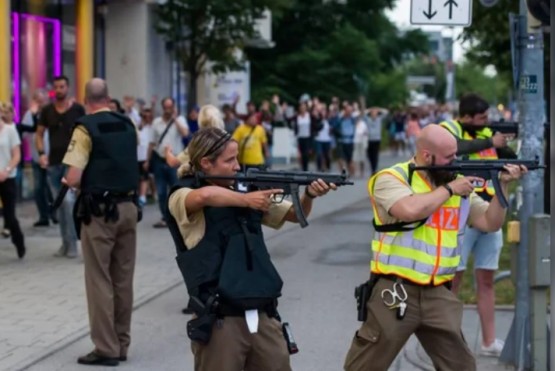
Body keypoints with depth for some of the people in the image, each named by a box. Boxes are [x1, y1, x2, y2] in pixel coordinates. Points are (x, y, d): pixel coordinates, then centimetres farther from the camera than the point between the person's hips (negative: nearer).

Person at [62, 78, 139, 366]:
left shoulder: (85, 128, -10)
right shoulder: (128, 125, 7)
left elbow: (73, 178, -16)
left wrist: (68, 182, 4)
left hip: (99, 210, -6)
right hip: (128, 206, 6)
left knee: (100, 280, 0)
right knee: (123, 279, 11)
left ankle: (106, 348, 1)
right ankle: (121, 345, 18)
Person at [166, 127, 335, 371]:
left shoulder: (244, 190, 13)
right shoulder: (181, 197, -5)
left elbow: (296, 214, 17)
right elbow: (205, 196, -29)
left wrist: (309, 195, -4)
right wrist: (245, 200, -14)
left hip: (263, 316, 6)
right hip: (219, 321, -6)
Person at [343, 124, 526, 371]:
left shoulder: (459, 183, 11)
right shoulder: (392, 178, -7)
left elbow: (490, 223, 10)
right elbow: (410, 210, -27)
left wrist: (502, 186, -4)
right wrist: (449, 189, -13)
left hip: (438, 294, 5)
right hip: (394, 291, -5)